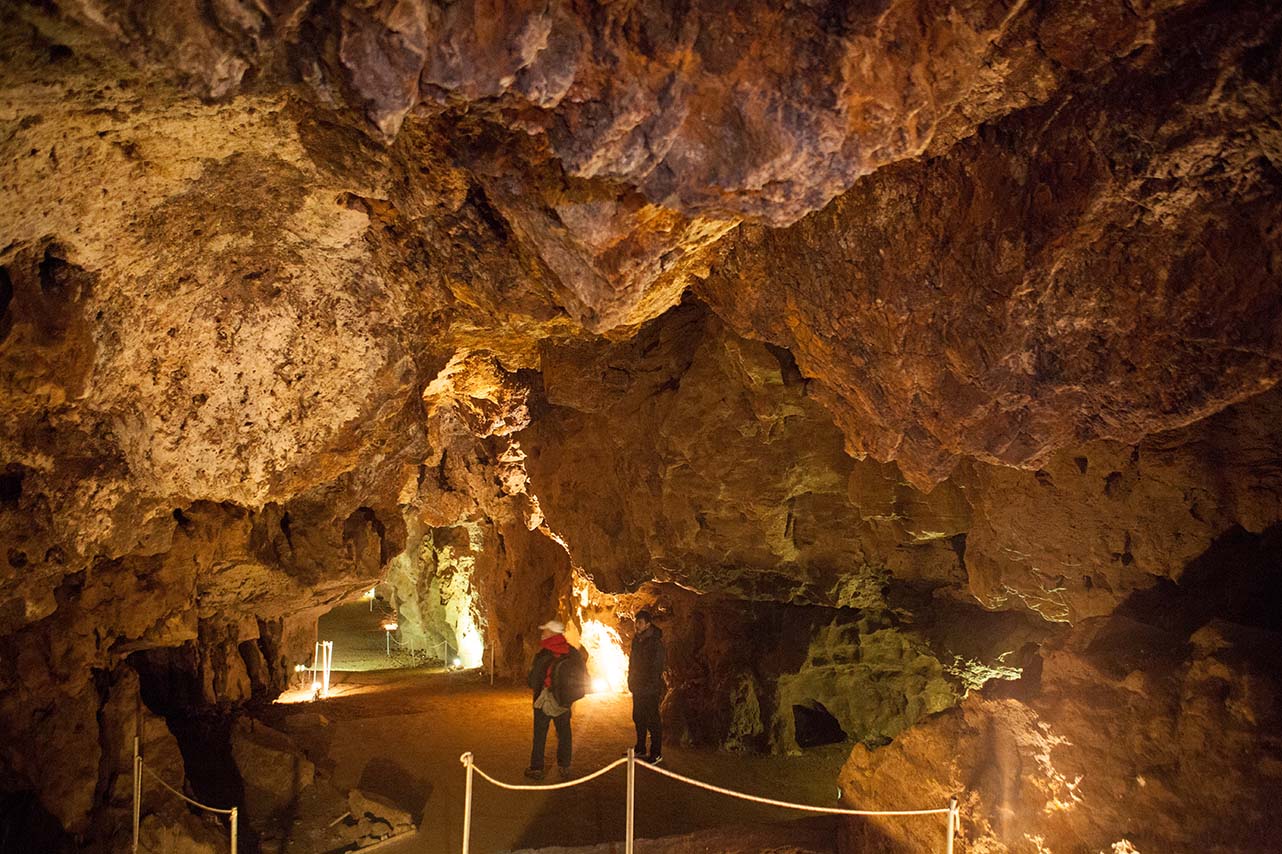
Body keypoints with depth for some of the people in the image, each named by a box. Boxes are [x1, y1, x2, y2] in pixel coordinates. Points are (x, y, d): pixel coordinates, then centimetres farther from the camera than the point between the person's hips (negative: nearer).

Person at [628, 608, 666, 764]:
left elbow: (657, 667, -19)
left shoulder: (655, 642, -18)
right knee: (638, 718, 18)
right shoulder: (636, 639, 6)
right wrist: (631, 681, 12)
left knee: (652, 720, -1)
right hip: (638, 687, 8)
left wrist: (651, 686, -21)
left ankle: (656, 754, 9)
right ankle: (640, 749, 31)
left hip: (650, 689, -8)